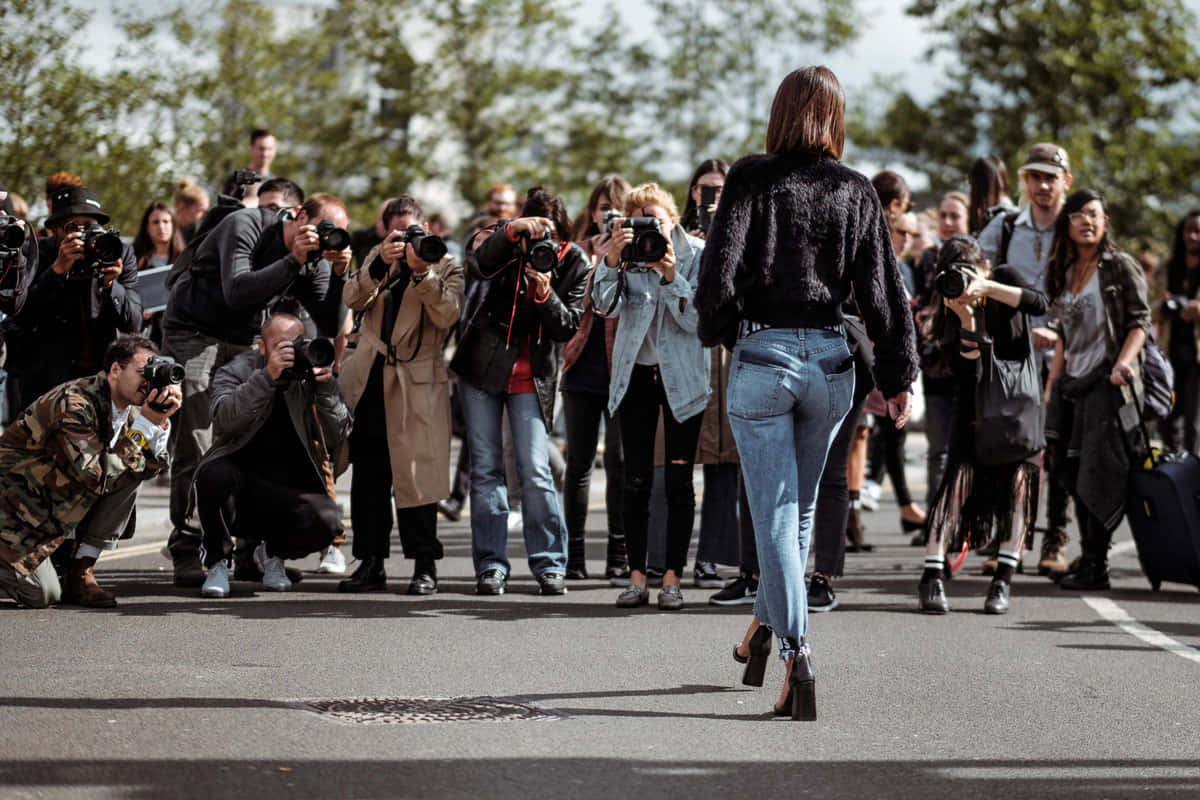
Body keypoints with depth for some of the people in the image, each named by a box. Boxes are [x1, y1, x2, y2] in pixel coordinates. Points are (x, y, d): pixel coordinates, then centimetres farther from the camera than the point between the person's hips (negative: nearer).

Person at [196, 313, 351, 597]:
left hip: (291, 494, 2)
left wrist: (326, 389, -15)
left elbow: (336, 438, -3)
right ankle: (218, 562, -9)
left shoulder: (308, 379, 7)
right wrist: (267, 377, -30)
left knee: (326, 522, -29)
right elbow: (226, 417, -21)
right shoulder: (235, 372, 2)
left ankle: (273, 553, 8)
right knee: (214, 474, -36)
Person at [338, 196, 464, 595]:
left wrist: (422, 272, -22)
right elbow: (352, 300, -2)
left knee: (415, 473, -6)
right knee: (367, 475, 5)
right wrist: (381, 264, -16)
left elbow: (448, 315, -12)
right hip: (369, 379, 4)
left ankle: (424, 565, 0)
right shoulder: (376, 259, 15)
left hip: (416, 382, -4)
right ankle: (370, 564, 11)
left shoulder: (446, 265, 6)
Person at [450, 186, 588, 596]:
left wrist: (546, 294, -23)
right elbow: (479, 263, -26)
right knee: (486, 467, 1)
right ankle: (490, 565, 7)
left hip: (533, 377, -1)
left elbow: (568, 327, -6)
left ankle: (549, 564, 1)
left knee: (535, 470, -8)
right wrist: (513, 229, -39)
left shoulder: (573, 262, -3)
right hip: (482, 367, 1)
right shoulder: (506, 244, -4)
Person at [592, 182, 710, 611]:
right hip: (635, 374, 2)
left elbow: (698, 320, -11)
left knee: (679, 479, -2)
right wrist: (612, 261, -29)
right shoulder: (626, 251, 0)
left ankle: (672, 577, 3)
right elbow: (605, 306, -13)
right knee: (636, 479, 1)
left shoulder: (697, 254, -5)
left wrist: (672, 277, -25)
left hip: (682, 376, -1)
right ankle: (637, 576, 5)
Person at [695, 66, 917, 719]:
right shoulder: (857, 191, 4)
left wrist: (716, 331, 8)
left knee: (774, 514, -3)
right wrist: (898, 376, 10)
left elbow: (720, 266, -10)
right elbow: (882, 289, 3)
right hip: (829, 359, 3)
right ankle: (766, 623, 34)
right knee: (799, 507, 21)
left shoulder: (753, 177, -4)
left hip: (763, 354, -3)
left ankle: (795, 653, -15)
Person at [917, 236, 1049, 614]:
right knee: (960, 473, -17)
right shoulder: (948, 315, -9)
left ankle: (1002, 582, -9)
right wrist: (966, 319, -30)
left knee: (1018, 477, -13)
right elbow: (967, 372, -18)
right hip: (975, 403, -1)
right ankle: (932, 577, -21)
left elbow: (1039, 304, -25)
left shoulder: (1005, 278, -6)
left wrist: (986, 288, -31)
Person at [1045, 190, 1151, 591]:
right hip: (1074, 383, 7)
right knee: (1074, 474, 3)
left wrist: (1124, 361, -24)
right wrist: (1052, 384, 16)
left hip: (1108, 382, -7)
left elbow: (1140, 321, -7)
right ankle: (1088, 557, 11)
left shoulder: (1121, 266, -3)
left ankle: (1095, 566, -7)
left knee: (1098, 474, -9)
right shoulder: (1065, 273, 16)